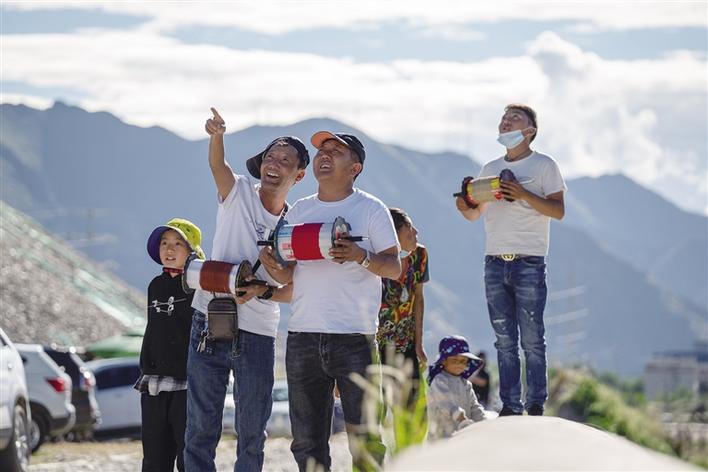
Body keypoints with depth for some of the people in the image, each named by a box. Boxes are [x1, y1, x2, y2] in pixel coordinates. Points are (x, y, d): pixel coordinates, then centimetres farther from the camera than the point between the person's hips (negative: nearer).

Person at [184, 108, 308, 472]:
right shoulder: (238, 193, 1)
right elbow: (217, 164, -19)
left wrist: (262, 291, -15)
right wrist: (216, 136, -40)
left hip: (257, 336, 1)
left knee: (252, 434, 5)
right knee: (201, 428, 1)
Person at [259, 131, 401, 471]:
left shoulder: (371, 209, 3)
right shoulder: (299, 210, 16)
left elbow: (394, 267, -2)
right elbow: (290, 274, 19)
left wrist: (361, 257, -20)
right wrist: (273, 266, -3)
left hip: (354, 338, -5)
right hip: (302, 336, 5)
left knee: (364, 437, -8)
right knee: (307, 440, 6)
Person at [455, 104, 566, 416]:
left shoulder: (544, 165, 2)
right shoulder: (490, 169, 18)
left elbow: (558, 211, -6)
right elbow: (475, 214, 22)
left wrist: (523, 194, -19)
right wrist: (464, 206, -1)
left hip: (529, 263, -5)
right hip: (494, 262, 5)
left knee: (532, 340, -5)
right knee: (504, 341, 5)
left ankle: (536, 405, -1)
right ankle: (509, 406, 7)